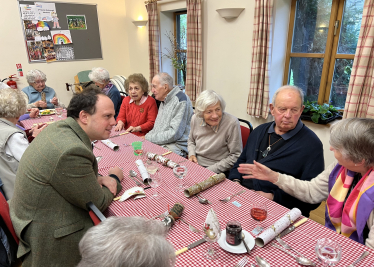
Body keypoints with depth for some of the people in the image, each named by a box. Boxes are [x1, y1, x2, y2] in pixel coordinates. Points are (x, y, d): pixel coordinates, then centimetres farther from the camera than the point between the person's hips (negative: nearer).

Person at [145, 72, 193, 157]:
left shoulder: (181, 100, -14)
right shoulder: (164, 101, 18)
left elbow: (174, 133, -20)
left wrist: (148, 138, -13)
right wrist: (147, 136, 3)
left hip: (176, 147, -9)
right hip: (160, 143, 9)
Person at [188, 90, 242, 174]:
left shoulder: (232, 123, -18)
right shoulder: (195, 119, -4)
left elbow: (235, 156, -13)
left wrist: (209, 170, -16)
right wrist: (191, 154, -3)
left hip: (218, 173, -6)